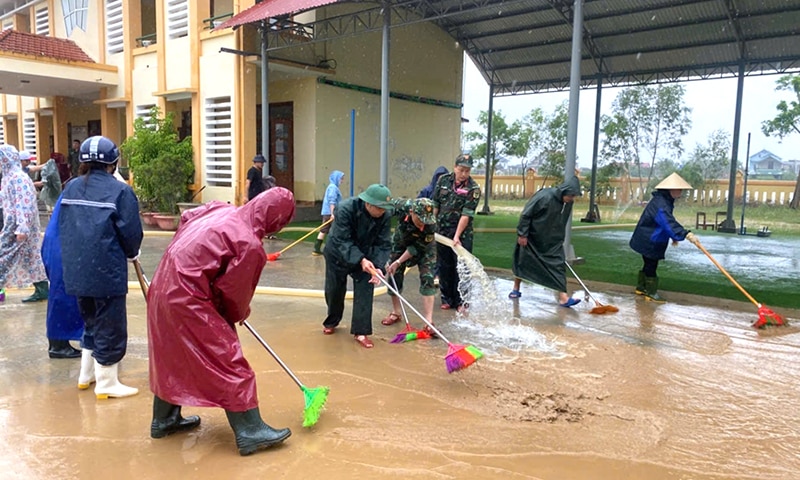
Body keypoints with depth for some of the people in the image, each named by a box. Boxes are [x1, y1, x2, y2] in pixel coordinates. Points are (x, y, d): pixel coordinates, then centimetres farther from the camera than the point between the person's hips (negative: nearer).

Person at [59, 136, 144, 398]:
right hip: (107, 269, -7)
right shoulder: (120, 190, -11)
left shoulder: (71, 188, 9)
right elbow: (132, 232, -12)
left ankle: (87, 374, 35)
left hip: (76, 269, 7)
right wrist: (131, 253, 8)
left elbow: (63, 227, 13)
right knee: (109, 326, 4)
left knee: (91, 321, 23)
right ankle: (106, 383, 14)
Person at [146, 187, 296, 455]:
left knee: (172, 358, 23)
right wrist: (240, 314, 11)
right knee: (228, 361, -1)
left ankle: (164, 420, 39)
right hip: (188, 300, -9)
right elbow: (234, 291, -10)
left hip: (164, 288, 9)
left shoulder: (220, 209, 5)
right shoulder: (251, 245, -19)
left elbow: (186, 217, 22)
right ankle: (250, 432, 6)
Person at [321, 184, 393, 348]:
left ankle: (361, 331, -1)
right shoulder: (345, 209, -34)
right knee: (334, 290, 12)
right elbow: (342, 241, -34)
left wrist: (377, 266, -35)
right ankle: (331, 322, 39)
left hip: (364, 255, 2)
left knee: (365, 289, -11)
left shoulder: (385, 216, -23)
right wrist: (361, 260, -44)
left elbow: (383, 244, -19)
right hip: (338, 253, -2)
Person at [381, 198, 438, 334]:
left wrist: (398, 262, -27)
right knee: (394, 276, 5)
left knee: (427, 278, -13)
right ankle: (396, 313, 26)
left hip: (423, 247, -2)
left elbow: (417, 247, -27)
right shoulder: (401, 206, -35)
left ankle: (429, 321, -12)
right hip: (401, 242, 3)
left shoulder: (430, 226, -39)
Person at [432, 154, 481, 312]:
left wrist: (457, 236, -21)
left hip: (462, 233, -3)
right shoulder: (443, 180, 2)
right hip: (442, 231, 3)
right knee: (444, 266, 10)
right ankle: (446, 298, 22)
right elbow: (435, 205, 8)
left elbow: (466, 214, -16)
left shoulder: (473, 189, -11)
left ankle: (460, 301, 10)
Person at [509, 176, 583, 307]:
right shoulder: (544, 196, -25)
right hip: (531, 238, -5)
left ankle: (563, 297, -6)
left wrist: (560, 239, 14)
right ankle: (516, 289, 29)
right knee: (521, 262, 9)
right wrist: (522, 234, -19)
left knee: (558, 265, -5)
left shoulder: (568, 203, -5)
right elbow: (526, 214, -20)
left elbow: (562, 224, 10)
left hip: (552, 242, 5)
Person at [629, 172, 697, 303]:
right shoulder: (660, 204, -26)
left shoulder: (665, 201, 9)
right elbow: (668, 223, -38)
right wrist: (686, 234, -46)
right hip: (649, 242, -11)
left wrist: (673, 237, 14)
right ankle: (651, 293, 8)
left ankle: (641, 287, 32)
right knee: (651, 266, -2)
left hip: (649, 241, 11)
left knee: (649, 264, 20)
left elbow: (668, 222, 19)